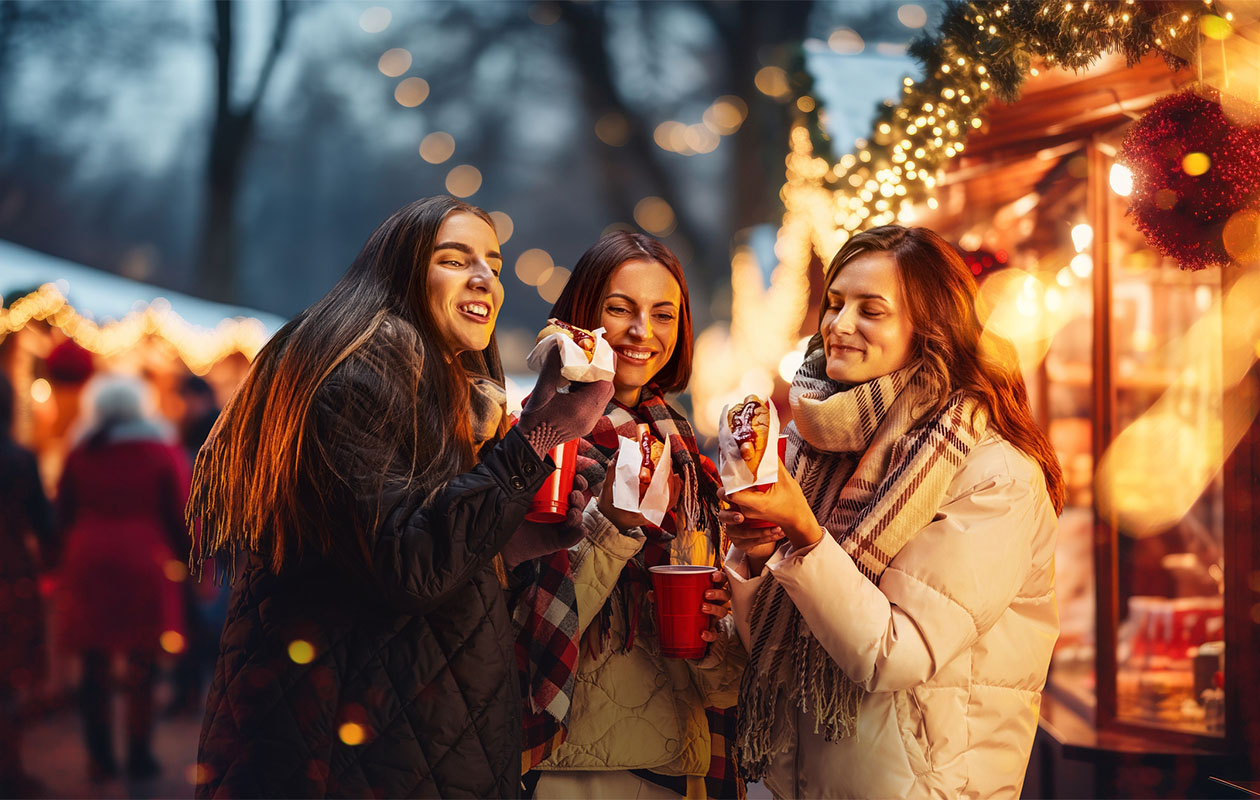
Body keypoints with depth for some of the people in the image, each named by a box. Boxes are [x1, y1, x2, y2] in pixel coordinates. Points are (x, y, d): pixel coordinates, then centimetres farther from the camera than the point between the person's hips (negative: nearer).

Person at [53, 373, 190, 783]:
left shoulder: (79, 455, 6)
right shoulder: (163, 452, -1)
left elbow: (63, 514, 9)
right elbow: (181, 515, -2)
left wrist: (64, 565, 20)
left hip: (88, 566, 2)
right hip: (144, 565, -2)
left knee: (95, 667, 6)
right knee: (142, 665, 5)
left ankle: (100, 758, 8)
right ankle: (139, 756, 6)